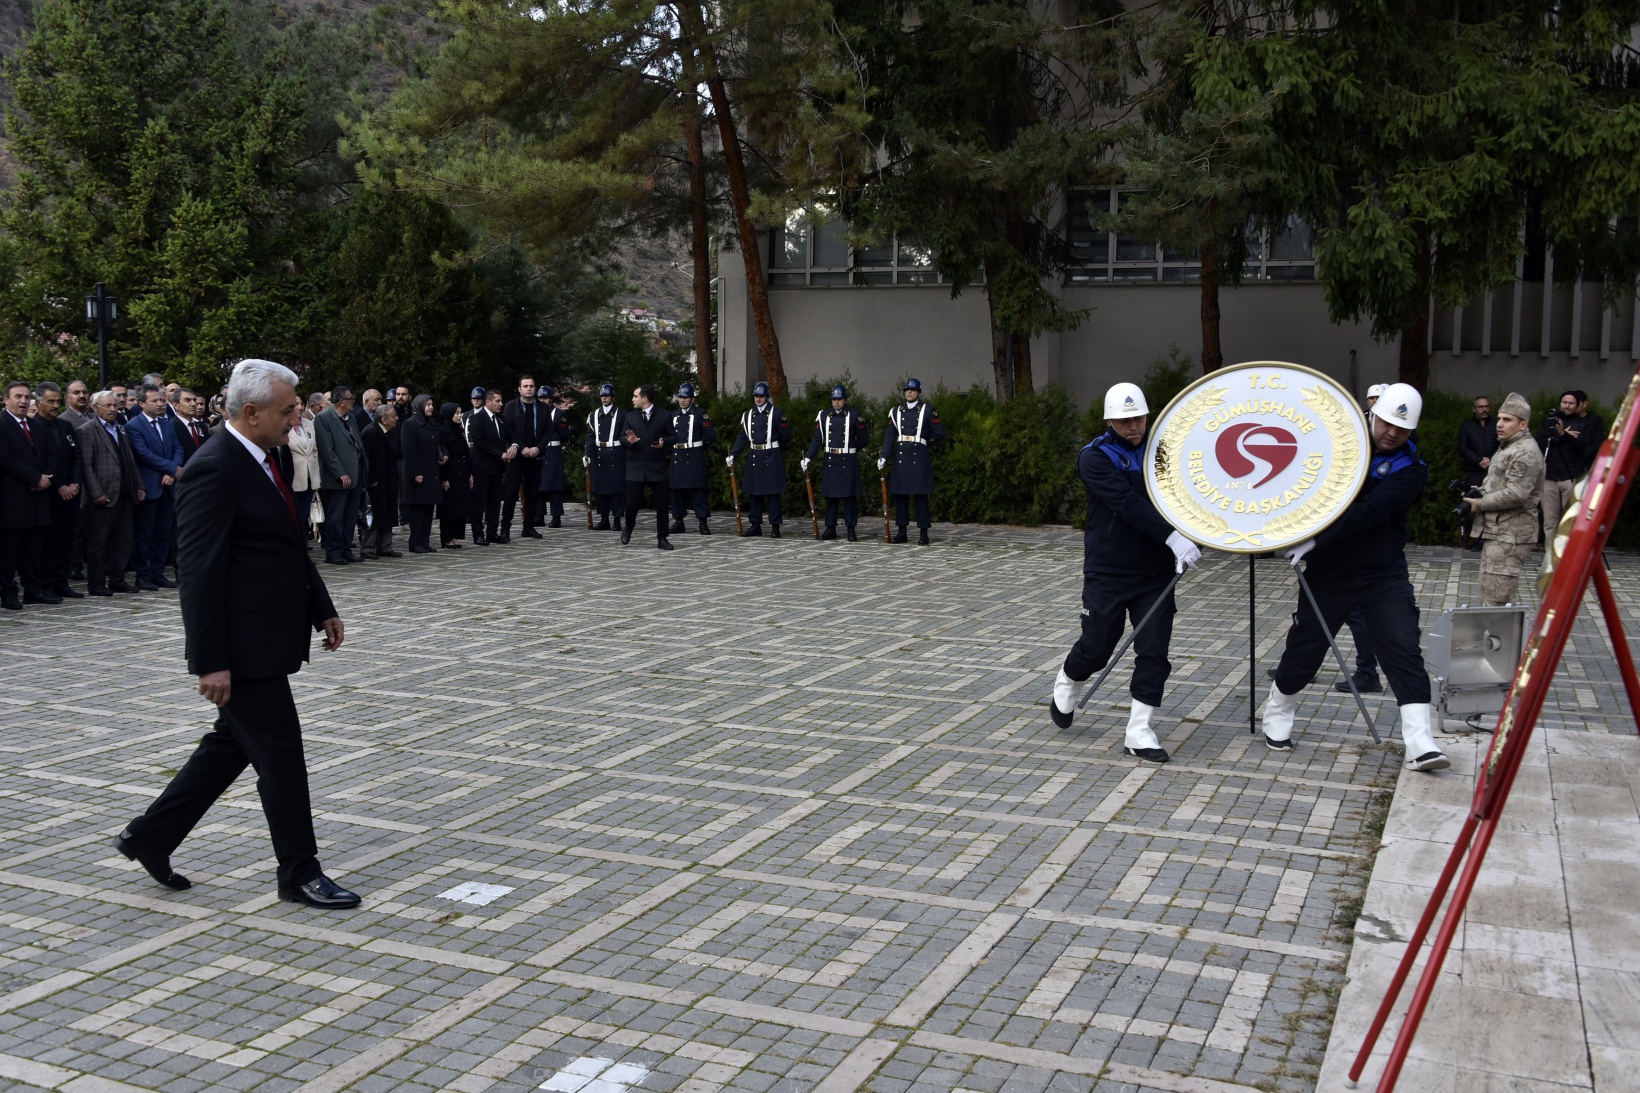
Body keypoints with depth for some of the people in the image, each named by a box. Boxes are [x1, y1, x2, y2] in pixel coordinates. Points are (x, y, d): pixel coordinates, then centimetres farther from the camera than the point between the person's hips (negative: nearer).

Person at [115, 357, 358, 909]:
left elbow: (292, 548, 21)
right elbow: (200, 572, -21)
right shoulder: (214, 470, -19)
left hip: (267, 637, 10)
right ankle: (299, 872, 13)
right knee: (279, 752, 0)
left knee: (234, 744, 19)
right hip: (243, 646, -10)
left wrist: (322, 608, 16)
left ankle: (151, 837, 33)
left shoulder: (259, 464, 12)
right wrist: (211, 661, -22)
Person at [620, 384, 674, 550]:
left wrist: (664, 443, -15)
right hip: (635, 467, 1)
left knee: (661, 504, -1)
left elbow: (673, 436, 7)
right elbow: (622, 437, 10)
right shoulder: (630, 416, 9)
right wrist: (629, 441, -13)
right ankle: (628, 527, 27)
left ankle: (662, 538, 9)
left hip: (657, 467, -1)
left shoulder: (664, 417, 3)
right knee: (633, 502, -2)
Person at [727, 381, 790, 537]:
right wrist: (732, 455, 0)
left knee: (773, 493, -2)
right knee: (755, 493, 8)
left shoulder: (777, 413, -3)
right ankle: (755, 525, 15)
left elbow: (786, 436, 0)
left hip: (772, 458, -4)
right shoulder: (748, 415, 10)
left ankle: (775, 526, 3)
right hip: (754, 458, 4)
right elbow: (742, 437, 9)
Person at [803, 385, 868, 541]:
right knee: (830, 495, 6)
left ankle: (851, 529, 6)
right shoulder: (823, 415, 6)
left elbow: (862, 440, 6)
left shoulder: (854, 415, -1)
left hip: (848, 462, -3)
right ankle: (830, 528, 14)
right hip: (830, 461, 3)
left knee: (849, 496, 0)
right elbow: (817, 439, 5)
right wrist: (808, 458, -4)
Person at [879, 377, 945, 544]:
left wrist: (923, 442, 7)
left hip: (919, 457, -4)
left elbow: (940, 433, 2)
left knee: (921, 495, -3)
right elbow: (889, 435, 5)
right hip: (900, 458, 4)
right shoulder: (896, 411, 11)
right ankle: (902, 531, 13)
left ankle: (923, 533, -1)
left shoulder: (928, 410, 1)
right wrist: (884, 457, -4)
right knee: (900, 494, 5)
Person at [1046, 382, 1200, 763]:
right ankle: (1065, 686, 38)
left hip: (1155, 572, 3)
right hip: (1108, 573, -3)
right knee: (1096, 648, 6)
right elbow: (1128, 503, -23)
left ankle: (1139, 734, 7)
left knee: (1154, 653, -2)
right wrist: (1173, 538, -33)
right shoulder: (1094, 457, -10)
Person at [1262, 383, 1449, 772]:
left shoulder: (1410, 469, -10)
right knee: (1304, 648, 9)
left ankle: (1420, 743, -9)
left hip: (1384, 575, -1)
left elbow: (1369, 511, -24)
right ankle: (1277, 717, 31)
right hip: (1328, 570, 1)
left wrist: (1314, 540, -33)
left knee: (1404, 649, -10)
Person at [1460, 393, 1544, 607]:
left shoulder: (1525, 452, -15)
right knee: (1490, 595, 16)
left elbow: (1515, 494, -24)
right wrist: (1478, 491, 7)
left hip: (1510, 535, -11)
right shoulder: (1507, 447, 19)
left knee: (1497, 600, -12)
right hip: (1496, 531, 11)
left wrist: (1479, 503, -13)